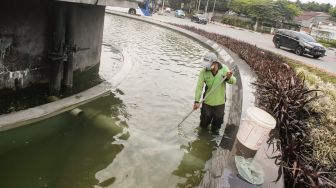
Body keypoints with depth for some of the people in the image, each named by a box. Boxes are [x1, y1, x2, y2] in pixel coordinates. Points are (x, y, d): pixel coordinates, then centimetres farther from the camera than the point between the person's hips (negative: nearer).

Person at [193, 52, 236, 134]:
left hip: (220, 101, 1)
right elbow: (199, 86, -16)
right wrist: (197, 101, -20)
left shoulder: (224, 69, -14)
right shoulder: (204, 71, -19)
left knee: (218, 118, 18)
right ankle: (203, 128, 47)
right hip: (207, 100, -1)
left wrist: (229, 78, -31)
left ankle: (215, 129, 48)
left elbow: (233, 81, -7)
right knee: (206, 117, 15)